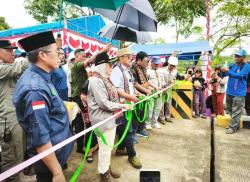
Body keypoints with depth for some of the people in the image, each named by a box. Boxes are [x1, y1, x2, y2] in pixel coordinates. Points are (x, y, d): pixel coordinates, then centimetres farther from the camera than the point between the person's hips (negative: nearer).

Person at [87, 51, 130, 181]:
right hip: (103, 120, -9)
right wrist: (122, 106, -17)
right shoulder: (96, 81, -20)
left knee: (109, 146, 21)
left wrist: (120, 107, 6)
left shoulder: (104, 79, 11)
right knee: (104, 147, 7)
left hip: (110, 117, 10)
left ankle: (107, 167, 40)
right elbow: (103, 103, -24)